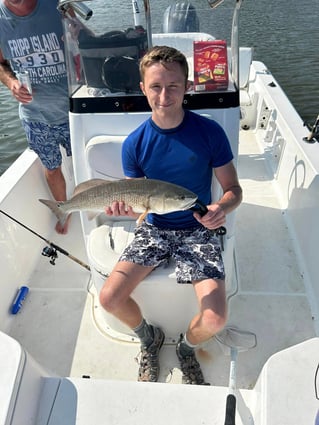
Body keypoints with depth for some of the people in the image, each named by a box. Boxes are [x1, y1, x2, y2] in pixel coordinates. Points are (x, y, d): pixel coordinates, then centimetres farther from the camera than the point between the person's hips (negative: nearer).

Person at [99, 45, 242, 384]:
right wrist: (124, 207, -22)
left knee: (215, 319, -18)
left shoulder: (210, 132, -11)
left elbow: (233, 189, -4)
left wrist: (221, 209, -28)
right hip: (153, 229, 2)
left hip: (197, 230, -1)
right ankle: (149, 338, 22)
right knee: (109, 298, -12)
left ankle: (186, 347, 21)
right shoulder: (134, 143, -6)